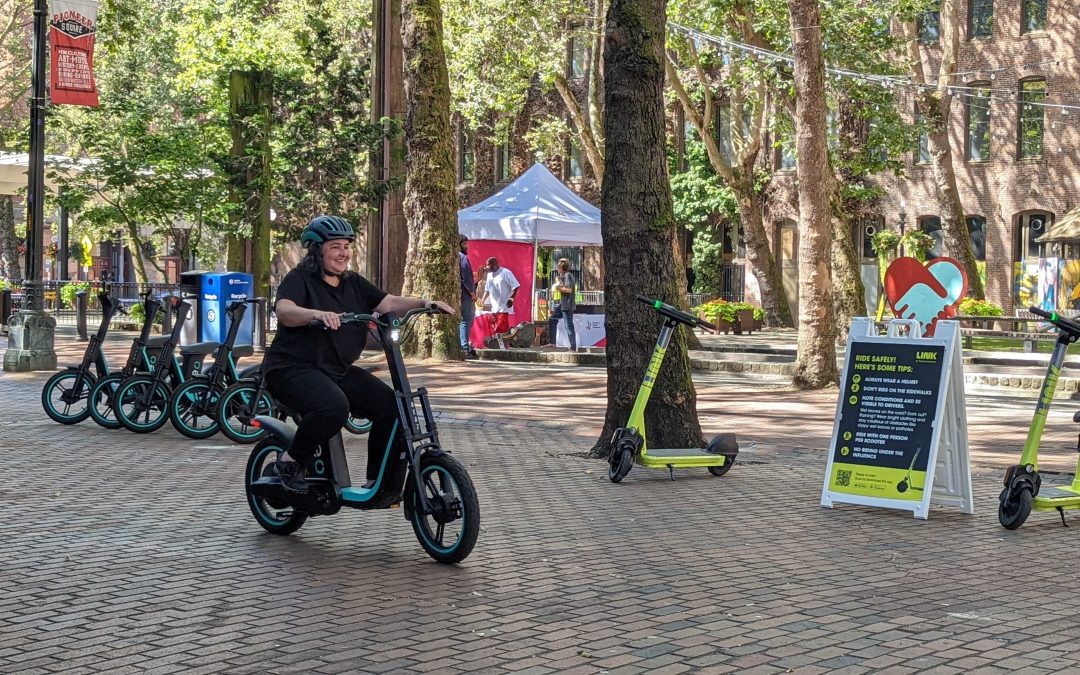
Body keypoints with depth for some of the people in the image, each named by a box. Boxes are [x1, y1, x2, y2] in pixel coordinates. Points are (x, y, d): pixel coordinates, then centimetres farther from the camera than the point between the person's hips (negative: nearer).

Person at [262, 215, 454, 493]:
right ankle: (291, 461, -12)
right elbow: (284, 311, -26)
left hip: (339, 370, 7)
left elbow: (390, 303, 4)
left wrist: (424, 303, -15)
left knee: (392, 407, -12)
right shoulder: (300, 279, -7)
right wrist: (317, 314, -46)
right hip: (294, 369, -7)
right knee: (334, 406, -36)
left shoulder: (354, 284, 13)